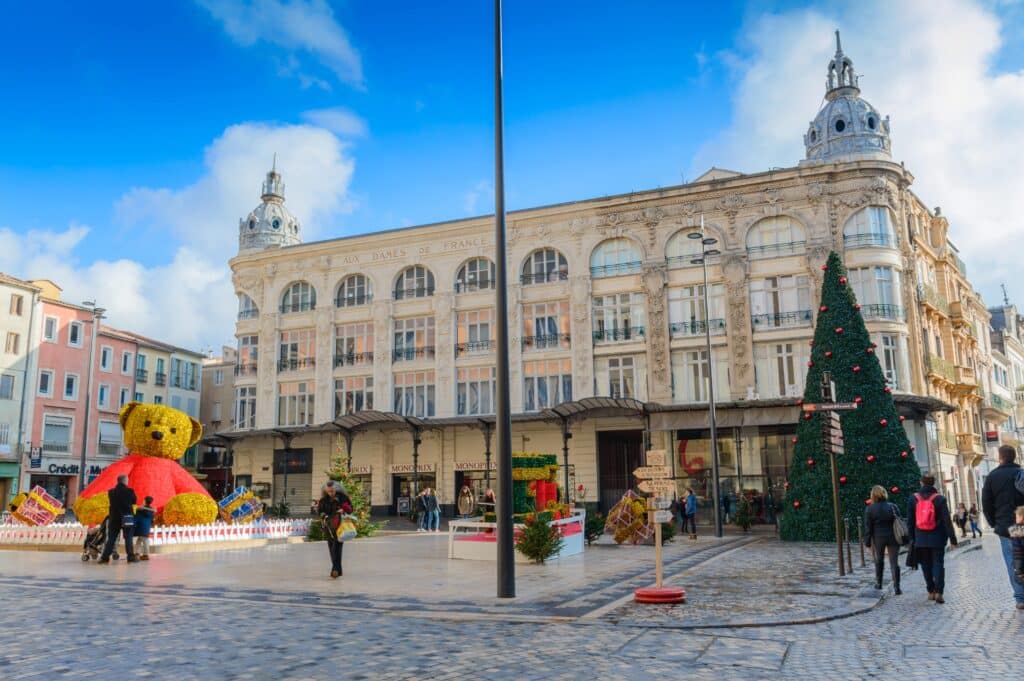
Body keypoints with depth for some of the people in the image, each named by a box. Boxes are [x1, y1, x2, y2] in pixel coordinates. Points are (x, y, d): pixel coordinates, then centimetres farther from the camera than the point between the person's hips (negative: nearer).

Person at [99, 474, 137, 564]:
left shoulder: (111, 492, -1)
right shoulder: (129, 491, -10)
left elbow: (110, 502, 13)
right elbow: (134, 501, 4)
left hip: (114, 517, 3)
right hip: (127, 517, -3)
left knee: (111, 538, 9)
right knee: (128, 538, 2)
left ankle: (105, 557, 6)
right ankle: (131, 556, 0)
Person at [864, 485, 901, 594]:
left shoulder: (870, 509, -7)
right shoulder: (893, 507, 0)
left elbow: (868, 527, -7)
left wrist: (867, 543, -1)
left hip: (878, 538, -1)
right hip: (893, 537, 1)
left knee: (879, 561, 18)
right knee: (894, 562, 1)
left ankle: (878, 583, 30)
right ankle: (896, 587, -5)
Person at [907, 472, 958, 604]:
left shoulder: (913, 498, 1)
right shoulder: (940, 499, -7)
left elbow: (910, 521, 4)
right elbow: (947, 520, -9)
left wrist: (912, 538, 10)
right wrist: (952, 538, -5)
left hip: (921, 539, 2)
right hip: (937, 539, -2)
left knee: (926, 566, 11)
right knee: (938, 564, 3)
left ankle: (931, 591, 14)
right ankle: (938, 592, -6)